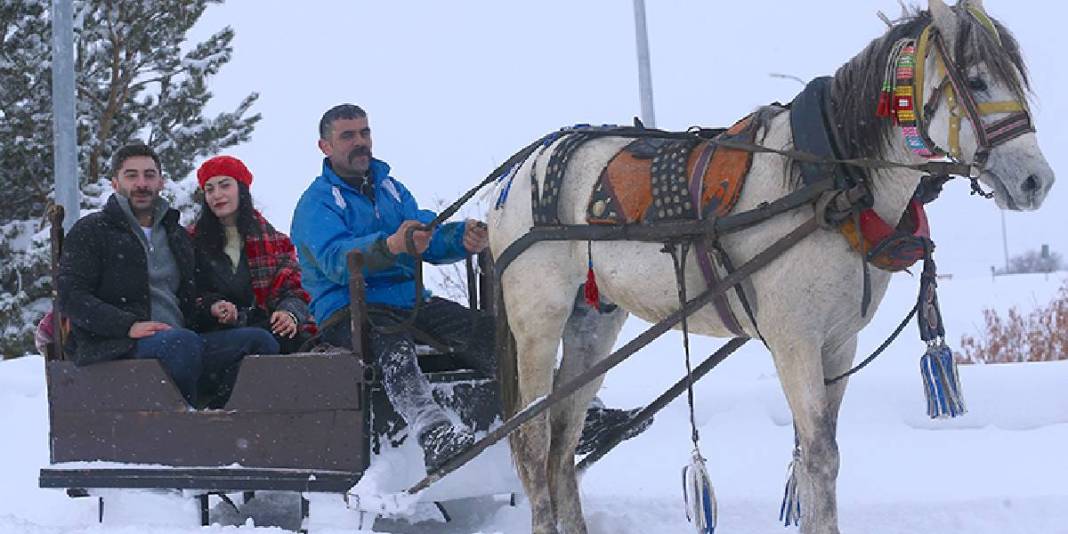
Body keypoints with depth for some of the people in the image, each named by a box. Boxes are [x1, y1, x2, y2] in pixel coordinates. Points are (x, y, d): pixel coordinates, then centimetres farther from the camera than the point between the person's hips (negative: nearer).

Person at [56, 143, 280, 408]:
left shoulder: (178, 236, 28)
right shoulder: (90, 231, 10)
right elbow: (71, 296, -3)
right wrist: (129, 325, -16)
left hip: (178, 344, 6)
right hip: (115, 348, -6)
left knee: (259, 340, -17)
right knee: (183, 342, -38)